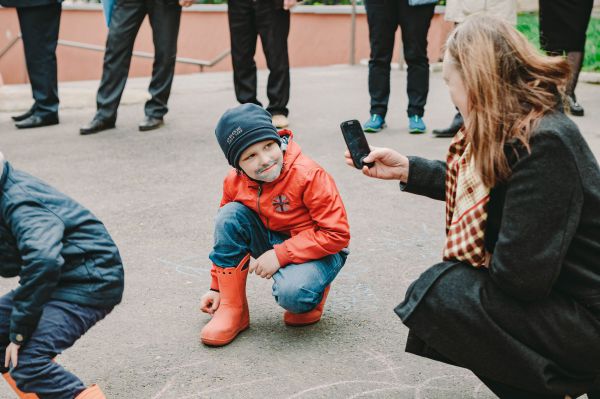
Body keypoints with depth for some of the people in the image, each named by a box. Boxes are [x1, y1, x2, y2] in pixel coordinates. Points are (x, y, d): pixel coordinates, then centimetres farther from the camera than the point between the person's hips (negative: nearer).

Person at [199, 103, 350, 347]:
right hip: (272, 242, 6)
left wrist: (280, 254, -27)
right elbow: (226, 232, 8)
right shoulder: (235, 182, -8)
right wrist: (217, 287, 7)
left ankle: (314, 295, 6)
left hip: (319, 250, -5)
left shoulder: (309, 175, -25)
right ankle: (232, 309, -9)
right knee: (230, 215, -19)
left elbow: (337, 235, -25)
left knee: (291, 293, -36)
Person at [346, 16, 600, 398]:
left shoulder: (544, 144, -27)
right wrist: (406, 169, 13)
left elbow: (521, 275, -27)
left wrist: (476, 262, -7)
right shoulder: (515, 127, 2)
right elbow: (475, 186, 20)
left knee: (438, 293, -16)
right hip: (552, 289, 10)